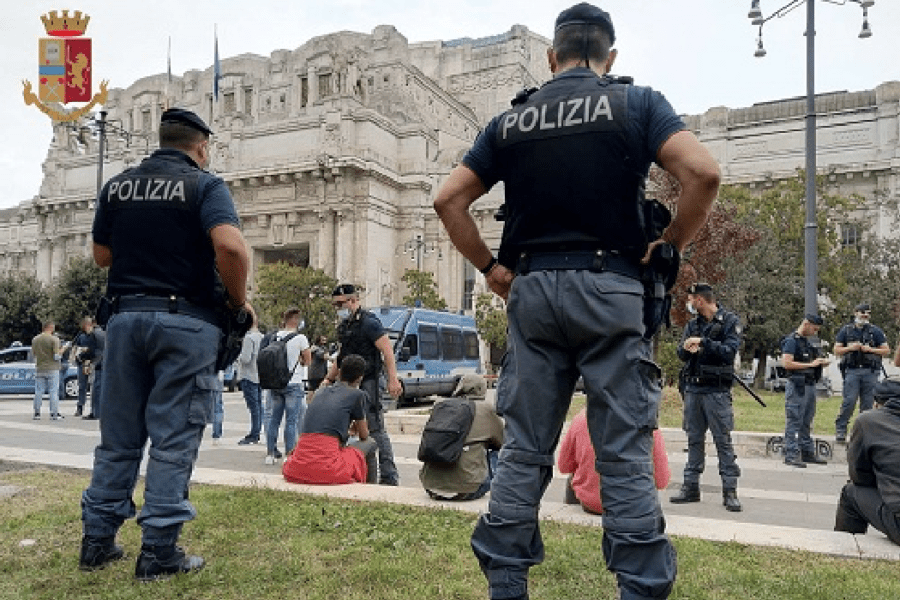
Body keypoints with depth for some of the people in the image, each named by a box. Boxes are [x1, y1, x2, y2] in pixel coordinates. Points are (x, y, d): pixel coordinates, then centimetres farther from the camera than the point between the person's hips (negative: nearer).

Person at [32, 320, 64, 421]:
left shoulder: (35, 339, 4)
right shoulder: (54, 339, -11)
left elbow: (33, 354, 12)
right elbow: (56, 357, -14)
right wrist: (60, 351, 6)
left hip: (39, 369, 5)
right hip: (52, 369, -4)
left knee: (38, 391, 10)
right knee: (53, 392, 0)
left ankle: (37, 413, 14)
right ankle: (54, 414, 1)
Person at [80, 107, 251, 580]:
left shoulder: (117, 186, 12)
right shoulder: (205, 185, -4)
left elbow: (101, 255, 17)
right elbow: (230, 246, -21)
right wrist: (237, 301, -8)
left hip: (125, 314, 5)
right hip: (186, 320, -5)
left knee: (118, 435, 15)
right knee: (174, 438, 1)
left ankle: (97, 541, 23)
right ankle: (159, 551, 6)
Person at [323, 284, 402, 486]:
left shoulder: (369, 323, -10)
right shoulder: (344, 325, 18)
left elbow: (387, 350, -16)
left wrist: (393, 380, -23)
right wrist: (328, 379, 25)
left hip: (367, 383, -9)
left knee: (376, 429, -7)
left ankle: (389, 475, -1)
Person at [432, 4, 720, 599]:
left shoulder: (511, 120, 12)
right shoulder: (636, 103, 4)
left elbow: (449, 199, 8)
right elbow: (703, 172, -11)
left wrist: (490, 267, 12)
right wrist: (671, 243, 2)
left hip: (531, 289, 3)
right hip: (610, 287, -2)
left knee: (524, 448, 8)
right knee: (625, 452, 2)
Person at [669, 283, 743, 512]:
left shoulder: (729, 321, -3)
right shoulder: (692, 324, 14)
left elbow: (730, 351, -13)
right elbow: (681, 354, 10)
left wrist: (703, 343, -18)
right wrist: (686, 348, -12)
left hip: (717, 390, -6)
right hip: (693, 389, 6)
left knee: (723, 440, -5)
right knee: (694, 439, 9)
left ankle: (730, 491, 1)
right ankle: (691, 487, 15)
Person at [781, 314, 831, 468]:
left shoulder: (809, 341, 17)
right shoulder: (791, 341, -10)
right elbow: (787, 363, -20)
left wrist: (821, 363, 7)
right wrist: (810, 364, -18)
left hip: (810, 385, 9)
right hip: (797, 386, -9)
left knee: (807, 422, 14)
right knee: (794, 422, -6)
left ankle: (807, 453, 22)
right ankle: (791, 455, -4)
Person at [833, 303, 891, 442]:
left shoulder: (876, 331, 10)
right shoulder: (846, 330, 10)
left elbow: (886, 351, 7)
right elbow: (836, 351, 8)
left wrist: (870, 349, -8)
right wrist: (850, 348, -9)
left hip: (870, 372, 1)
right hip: (852, 371, -1)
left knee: (867, 403, 2)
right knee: (849, 402, -10)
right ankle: (840, 430, -2)